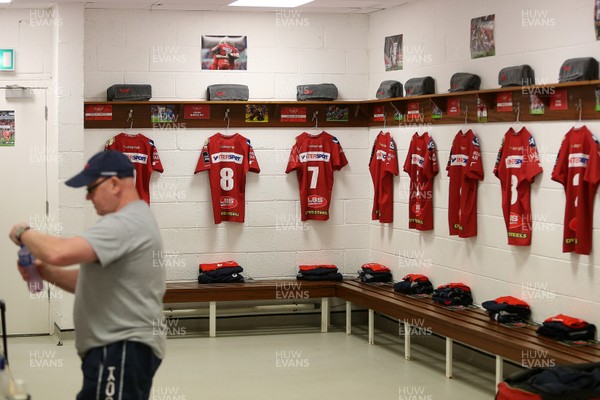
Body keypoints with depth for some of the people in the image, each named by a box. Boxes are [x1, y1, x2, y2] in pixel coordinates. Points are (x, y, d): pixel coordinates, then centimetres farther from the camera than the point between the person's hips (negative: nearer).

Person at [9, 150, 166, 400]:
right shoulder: (133, 220, 20)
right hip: (119, 348, 11)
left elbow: (60, 252, -30)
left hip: (121, 349, -11)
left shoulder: (126, 223, -18)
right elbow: (96, 281, 23)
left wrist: (23, 233, -10)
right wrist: (45, 272, 8)